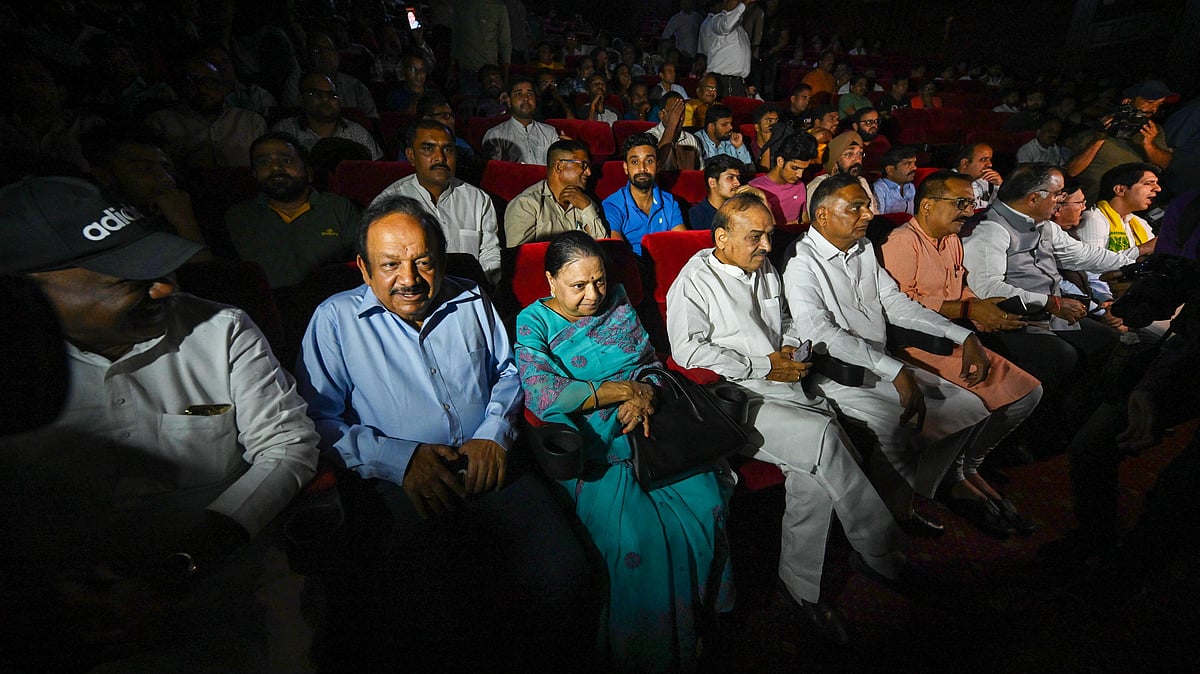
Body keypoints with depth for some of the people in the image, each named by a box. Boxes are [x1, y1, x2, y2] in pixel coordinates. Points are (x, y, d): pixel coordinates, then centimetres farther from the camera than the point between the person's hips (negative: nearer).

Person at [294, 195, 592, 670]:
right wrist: (399, 457, -11)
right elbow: (318, 419, 2)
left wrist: (494, 432, 3)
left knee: (564, 578, -20)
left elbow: (508, 371, 22)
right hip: (399, 487, -2)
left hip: (490, 468, 3)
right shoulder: (335, 319, 7)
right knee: (434, 622, -27)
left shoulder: (471, 302, 16)